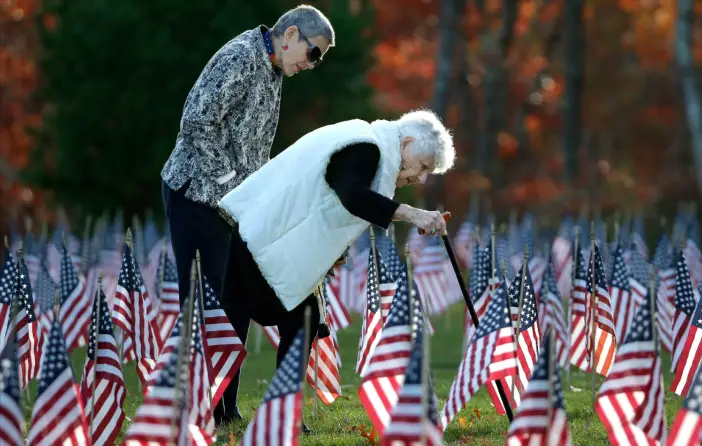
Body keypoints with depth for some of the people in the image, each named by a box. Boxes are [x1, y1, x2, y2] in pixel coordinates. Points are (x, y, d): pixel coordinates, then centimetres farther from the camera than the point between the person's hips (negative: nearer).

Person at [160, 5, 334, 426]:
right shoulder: (239, 59, -16)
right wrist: (229, 183, -19)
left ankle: (225, 410, 14)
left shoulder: (274, 72, 14)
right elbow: (197, 123, -22)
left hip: (232, 202, 9)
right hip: (197, 195, -9)